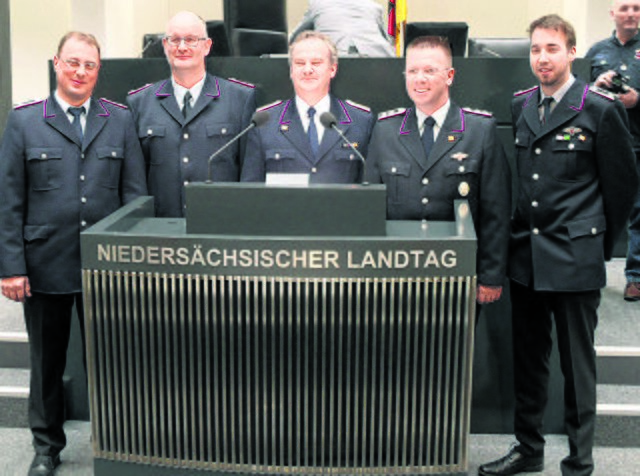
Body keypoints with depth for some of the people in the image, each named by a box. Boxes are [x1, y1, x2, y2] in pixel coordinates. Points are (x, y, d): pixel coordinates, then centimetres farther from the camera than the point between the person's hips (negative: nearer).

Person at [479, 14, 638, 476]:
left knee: (577, 363, 5)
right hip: (526, 255, 5)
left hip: (575, 260, -5)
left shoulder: (601, 109, -6)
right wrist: (520, 237, 12)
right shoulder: (518, 107, 9)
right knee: (528, 356, 14)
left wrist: (601, 242, 5)